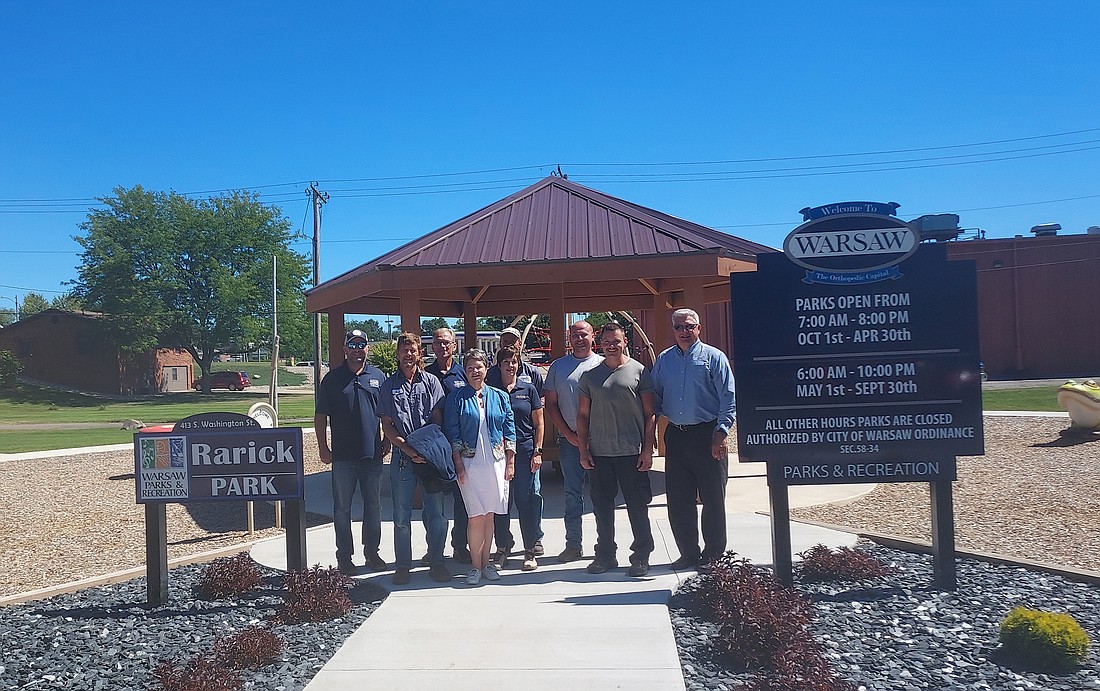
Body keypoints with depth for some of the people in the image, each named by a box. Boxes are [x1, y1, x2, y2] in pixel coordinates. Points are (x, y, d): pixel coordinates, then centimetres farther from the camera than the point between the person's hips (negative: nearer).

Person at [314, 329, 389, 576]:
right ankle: (344, 557, 13)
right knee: (342, 508, 4)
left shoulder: (378, 377, 7)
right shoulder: (332, 378, 2)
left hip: (373, 454, 2)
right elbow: (321, 415, 2)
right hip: (343, 455, -2)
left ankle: (372, 551, 22)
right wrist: (323, 447, -3)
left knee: (373, 505, 10)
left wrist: (387, 440, 6)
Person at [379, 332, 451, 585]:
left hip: (431, 455, 0)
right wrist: (407, 449, -10)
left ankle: (436, 562, 16)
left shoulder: (431, 382, 7)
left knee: (436, 512, 3)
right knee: (401, 515, 6)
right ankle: (402, 565, 17)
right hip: (402, 457, 0)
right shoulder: (389, 386, 7)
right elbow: (387, 426, 3)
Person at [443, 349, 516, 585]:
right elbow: (452, 433, 0)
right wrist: (458, 465, -6)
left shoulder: (499, 397, 9)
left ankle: (486, 562, 17)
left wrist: (510, 463, 4)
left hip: (496, 462, 2)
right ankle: (476, 566, 4)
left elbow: (509, 431, 9)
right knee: (476, 517, -5)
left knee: (489, 515, 6)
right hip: (470, 463, -2)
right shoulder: (456, 398, 2)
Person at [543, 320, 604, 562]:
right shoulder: (558, 366, 8)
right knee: (572, 494, 6)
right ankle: (573, 545, 14)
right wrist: (568, 434, -2)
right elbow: (550, 404, 6)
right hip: (569, 440, 1)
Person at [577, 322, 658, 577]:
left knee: (637, 506, 3)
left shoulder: (638, 371, 1)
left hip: (632, 452, -3)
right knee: (602, 506, 10)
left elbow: (650, 414, 0)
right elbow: (583, 415, 11)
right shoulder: (590, 376, 8)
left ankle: (641, 556, 15)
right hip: (599, 453, 3)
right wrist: (583, 450, 5)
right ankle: (605, 554, 23)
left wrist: (648, 450, -6)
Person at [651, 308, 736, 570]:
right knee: (678, 500, 7)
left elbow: (728, 398, -5)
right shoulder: (663, 360, 12)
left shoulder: (713, 357, 0)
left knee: (713, 499, 3)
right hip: (675, 436, 4)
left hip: (707, 435, -4)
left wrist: (721, 432, -13)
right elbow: (655, 398, 15)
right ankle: (689, 553, 20)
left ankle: (713, 554, 16)